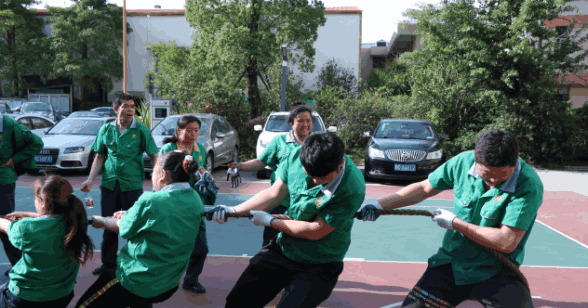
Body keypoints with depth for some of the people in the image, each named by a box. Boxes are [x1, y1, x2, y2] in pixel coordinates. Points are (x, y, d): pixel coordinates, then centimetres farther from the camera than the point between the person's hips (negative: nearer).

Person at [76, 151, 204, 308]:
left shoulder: (150, 201, -22)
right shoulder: (195, 199, -5)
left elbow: (122, 228, -5)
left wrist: (100, 221, 15)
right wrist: (129, 215, 17)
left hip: (137, 284, -7)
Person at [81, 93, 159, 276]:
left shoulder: (141, 130, -4)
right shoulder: (106, 129, 5)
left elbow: (154, 156, -7)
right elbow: (100, 157, 11)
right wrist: (90, 179, 1)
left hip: (132, 184, -3)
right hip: (109, 183, 3)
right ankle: (108, 263, 27)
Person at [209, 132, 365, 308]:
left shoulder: (352, 188, -31)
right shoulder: (297, 156, -14)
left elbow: (315, 231, -24)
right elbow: (275, 193, -2)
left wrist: (270, 221, -12)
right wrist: (233, 210, -12)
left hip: (318, 266, -5)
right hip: (281, 249, 5)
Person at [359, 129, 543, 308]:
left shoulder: (529, 186, -20)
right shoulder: (463, 162, -6)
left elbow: (506, 243, -23)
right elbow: (424, 188, 9)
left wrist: (455, 223, -13)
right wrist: (380, 205, 3)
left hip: (495, 273, -3)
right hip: (450, 263, 3)